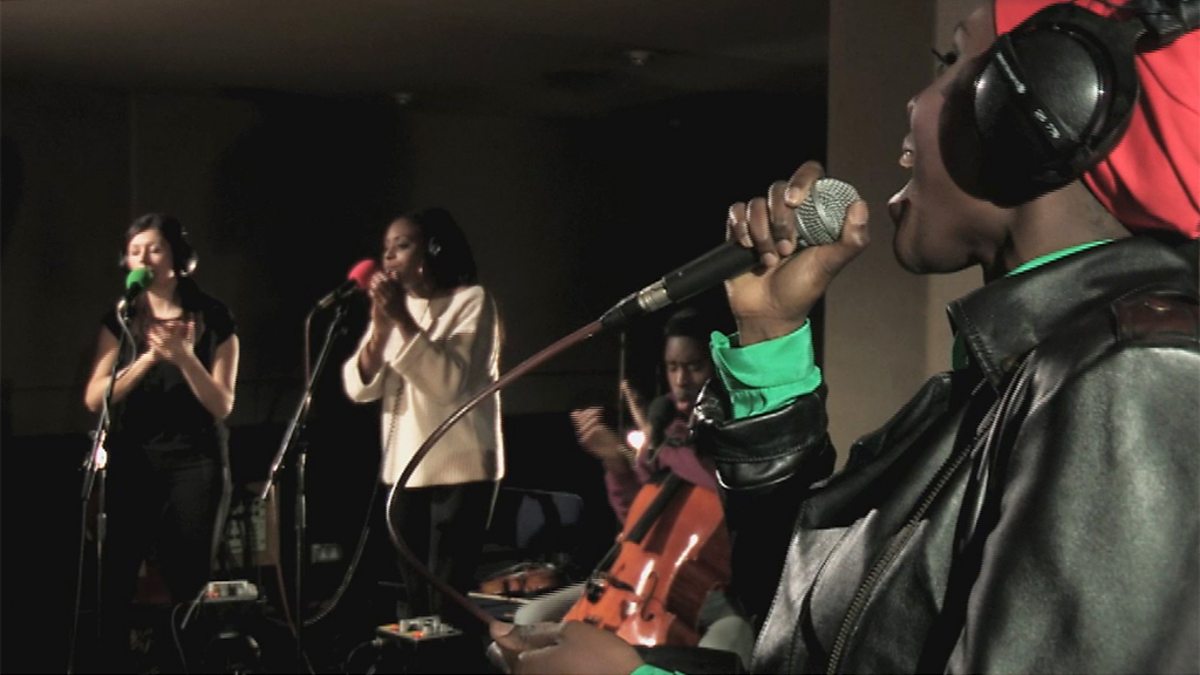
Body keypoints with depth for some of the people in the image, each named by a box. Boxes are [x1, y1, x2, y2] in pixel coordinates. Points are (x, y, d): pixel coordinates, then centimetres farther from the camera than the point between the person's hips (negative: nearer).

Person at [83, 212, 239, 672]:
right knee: (111, 586, -7)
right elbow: (94, 399, -3)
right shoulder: (120, 319, 7)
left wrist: (185, 358, -20)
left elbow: (221, 405, -4)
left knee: (190, 589, -2)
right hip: (132, 462, 2)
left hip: (195, 463, -2)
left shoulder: (213, 319, 0)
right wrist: (146, 359, -17)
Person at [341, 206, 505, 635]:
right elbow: (358, 388, 2)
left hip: (458, 470, -6)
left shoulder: (471, 300, -7)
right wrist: (380, 329, -12)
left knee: (447, 600, -11)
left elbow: (449, 383, -20)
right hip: (401, 470, 6)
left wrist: (403, 321, -20)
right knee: (415, 599, 12)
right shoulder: (394, 306, 11)